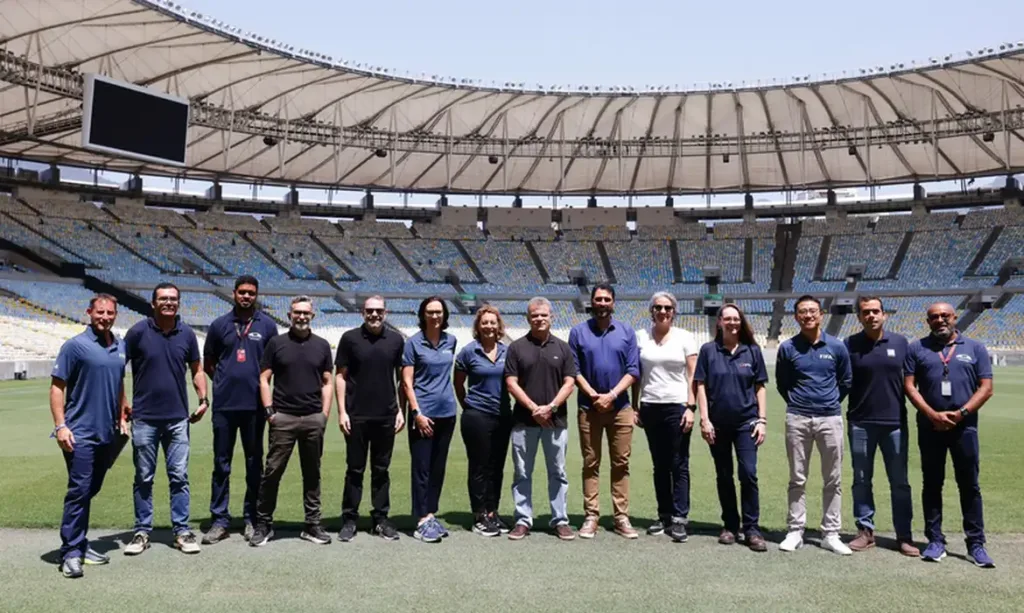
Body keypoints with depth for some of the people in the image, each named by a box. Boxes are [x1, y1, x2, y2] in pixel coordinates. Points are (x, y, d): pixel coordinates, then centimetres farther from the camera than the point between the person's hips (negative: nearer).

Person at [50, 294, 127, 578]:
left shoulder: (120, 346, 9)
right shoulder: (75, 345, -8)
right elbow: (57, 386, -9)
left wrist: (122, 417, 16)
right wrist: (60, 425, -15)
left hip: (108, 433, 6)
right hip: (80, 433, -6)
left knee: (90, 491, 14)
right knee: (79, 490, -7)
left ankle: (80, 544, 26)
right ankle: (71, 552, 1)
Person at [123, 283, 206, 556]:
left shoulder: (187, 334, 2)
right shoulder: (138, 331, -5)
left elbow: (196, 370, 12)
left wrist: (203, 399, 0)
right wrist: (121, 402, -4)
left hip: (178, 418, 2)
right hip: (144, 418, -2)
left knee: (179, 477, 5)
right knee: (143, 478, 9)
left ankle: (182, 531, 14)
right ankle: (142, 532, 20)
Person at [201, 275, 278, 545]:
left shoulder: (267, 326, 4)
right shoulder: (220, 325, 6)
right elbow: (208, 363, 14)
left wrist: (261, 381, 2)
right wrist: (225, 380, 5)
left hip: (255, 404, 0)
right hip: (224, 404, 1)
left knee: (254, 463, 8)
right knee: (221, 464, 6)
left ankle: (251, 519, 18)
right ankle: (220, 520, 15)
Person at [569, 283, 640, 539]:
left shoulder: (626, 331, 5)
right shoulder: (578, 332, 3)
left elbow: (633, 370, 0)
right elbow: (574, 370, 0)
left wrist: (612, 395, -11)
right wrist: (593, 395, -12)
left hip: (620, 407, 1)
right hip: (588, 407, -1)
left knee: (621, 464, 4)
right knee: (591, 464, 5)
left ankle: (621, 517, 11)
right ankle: (591, 517, 10)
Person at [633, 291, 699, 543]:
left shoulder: (685, 337, 2)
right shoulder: (641, 337, 6)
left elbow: (692, 375, 0)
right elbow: (636, 375, 8)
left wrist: (690, 407, -8)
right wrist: (635, 407, 3)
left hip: (677, 406, -2)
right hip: (650, 407, 2)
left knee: (679, 465, -2)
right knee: (659, 465, 10)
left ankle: (679, 519, 3)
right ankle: (664, 516, 18)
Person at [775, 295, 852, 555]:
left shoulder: (837, 346, 2)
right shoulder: (788, 347, 0)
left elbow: (846, 381, 14)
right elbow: (781, 383, 12)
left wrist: (831, 403, 12)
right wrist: (796, 403, 10)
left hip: (830, 419, 1)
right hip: (797, 419, 0)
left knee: (833, 481, 5)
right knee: (797, 479, 5)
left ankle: (830, 534, 15)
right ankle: (795, 532, 13)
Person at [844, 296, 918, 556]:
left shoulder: (900, 342, 2)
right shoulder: (850, 345, -1)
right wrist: (845, 416, -5)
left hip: (895, 422, 1)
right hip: (860, 423, 0)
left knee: (899, 481, 8)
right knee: (861, 480, 8)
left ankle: (904, 535, 17)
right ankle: (865, 530, 19)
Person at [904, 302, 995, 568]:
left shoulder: (975, 348, 8)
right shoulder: (917, 348, 7)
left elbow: (986, 388, 2)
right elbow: (909, 385, 1)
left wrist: (960, 413, -10)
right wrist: (932, 414, -11)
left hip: (964, 426, 0)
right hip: (930, 426, 1)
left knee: (969, 485, 4)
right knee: (932, 483, 7)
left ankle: (976, 543, 12)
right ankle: (935, 540, 14)